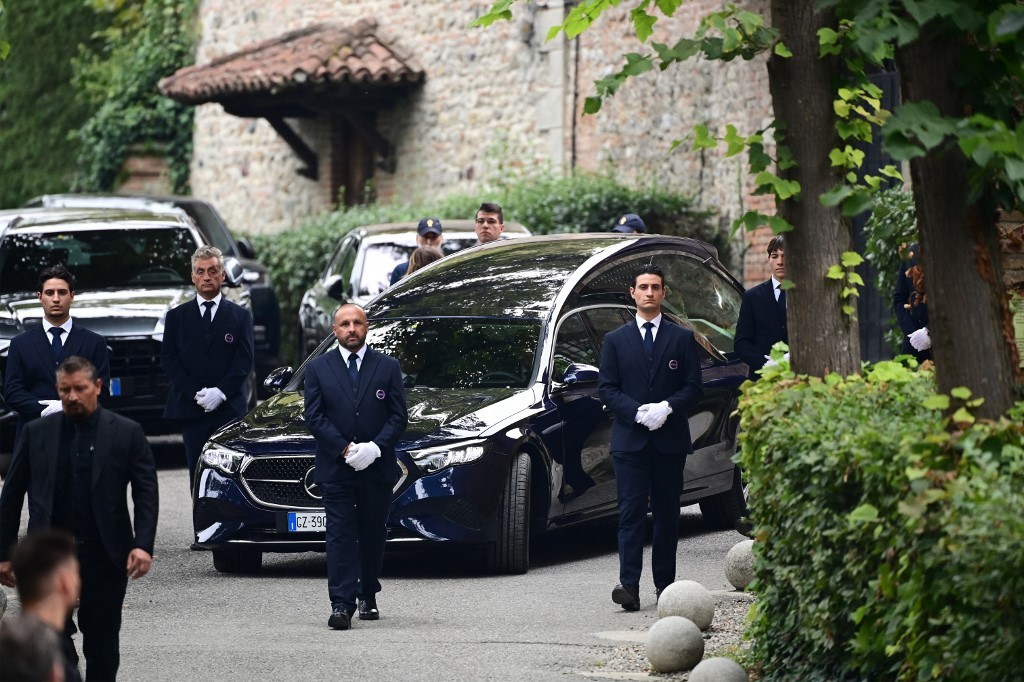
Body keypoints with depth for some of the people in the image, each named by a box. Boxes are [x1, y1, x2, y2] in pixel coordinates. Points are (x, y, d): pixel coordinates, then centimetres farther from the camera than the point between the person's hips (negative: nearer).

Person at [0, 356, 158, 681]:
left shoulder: (126, 433, 1)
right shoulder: (37, 433, 5)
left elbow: (147, 493, -2)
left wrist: (143, 544, -15)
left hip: (105, 556, 0)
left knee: (102, 643, 7)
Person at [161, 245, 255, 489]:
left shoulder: (240, 316, 10)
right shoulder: (177, 316, 12)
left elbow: (244, 361, 2)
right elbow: (168, 359, 5)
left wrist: (220, 392, -12)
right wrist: (195, 394, -8)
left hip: (230, 409, -1)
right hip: (190, 411, 1)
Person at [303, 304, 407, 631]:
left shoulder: (388, 367, 6)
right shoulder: (318, 368, 5)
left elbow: (398, 416, 2)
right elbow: (314, 417, -1)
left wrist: (375, 447, -14)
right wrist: (345, 449, -13)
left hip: (377, 468, 1)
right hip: (335, 469, -1)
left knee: (373, 535, 9)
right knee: (340, 536, -7)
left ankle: (368, 597, 21)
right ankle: (341, 604, -12)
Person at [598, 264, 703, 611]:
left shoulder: (682, 338, 9)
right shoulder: (615, 340, 9)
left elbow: (694, 386, 5)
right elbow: (606, 388, 3)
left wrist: (667, 408, -13)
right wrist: (637, 412, -12)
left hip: (671, 439, 1)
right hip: (630, 439, -1)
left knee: (667, 513, 6)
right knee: (631, 513, -9)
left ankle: (665, 584, 13)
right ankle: (629, 585, -16)